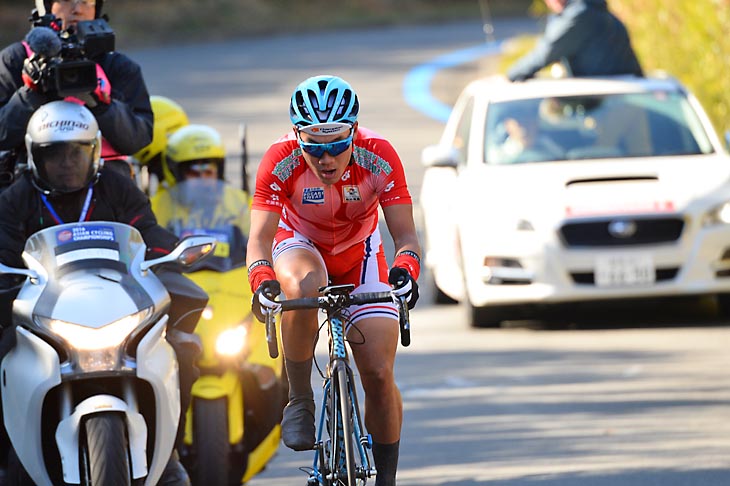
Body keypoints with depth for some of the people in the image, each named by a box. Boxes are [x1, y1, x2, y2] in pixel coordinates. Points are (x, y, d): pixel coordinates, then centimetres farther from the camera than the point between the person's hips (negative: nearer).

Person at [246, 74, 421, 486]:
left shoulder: (379, 158, -27)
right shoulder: (282, 160, -30)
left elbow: (405, 235, -28)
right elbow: (260, 237, -33)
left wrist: (405, 269, -50)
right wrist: (262, 281, -54)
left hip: (359, 253, 1)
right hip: (300, 246, -1)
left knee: (379, 374, -11)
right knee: (304, 287, -39)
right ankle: (300, 401, -22)